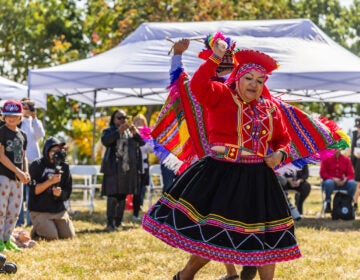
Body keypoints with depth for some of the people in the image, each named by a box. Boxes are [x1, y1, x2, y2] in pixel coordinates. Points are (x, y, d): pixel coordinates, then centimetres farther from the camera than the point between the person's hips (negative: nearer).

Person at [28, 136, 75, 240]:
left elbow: (67, 193, 5)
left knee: (69, 236, -4)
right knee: (51, 237, -17)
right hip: (39, 211, -5)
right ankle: (36, 230, 14)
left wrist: (60, 193, -17)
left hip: (59, 210, 5)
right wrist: (51, 181, -24)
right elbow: (34, 190, -13)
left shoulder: (64, 167, 5)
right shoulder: (37, 166, -7)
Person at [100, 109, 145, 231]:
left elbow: (142, 142, 6)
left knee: (123, 195, 9)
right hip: (113, 168, -5)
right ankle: (110, 222, -14)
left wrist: (135, 133, -14)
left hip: (128, 169, 5)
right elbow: (105, 141, -16)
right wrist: (119, 131, -24)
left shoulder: (131, 131, 18)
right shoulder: (109, 131, 6)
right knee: (112, 195, -12)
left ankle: (118, 221, 17)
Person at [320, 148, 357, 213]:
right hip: (331, 181, -2)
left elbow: (351, 174, 3)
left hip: (343, 183, 2)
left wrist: (346, 179, -20)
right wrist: (333, 179, -20)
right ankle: (327, 202, -20)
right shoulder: (326, 159, 0)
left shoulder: (346, 160, 6)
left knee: (352, 183, -28)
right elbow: (322, 173, -5)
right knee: (329, 183, -38)